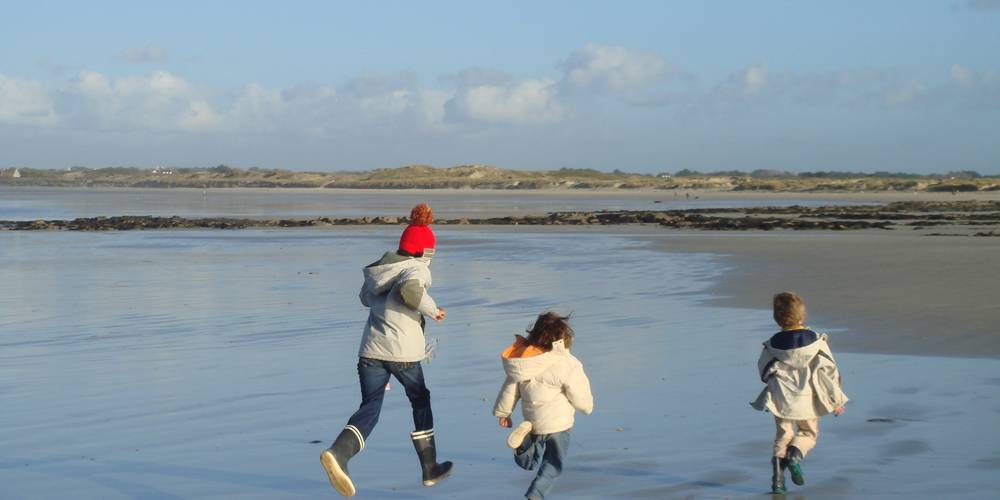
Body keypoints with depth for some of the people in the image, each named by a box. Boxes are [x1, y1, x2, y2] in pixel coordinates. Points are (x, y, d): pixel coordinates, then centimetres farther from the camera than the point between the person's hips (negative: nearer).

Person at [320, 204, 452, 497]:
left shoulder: (377, 269, 13)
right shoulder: (416, 268, -8)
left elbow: (366, 298, 29)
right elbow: (410, 289, -30)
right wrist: (432, 310, -15)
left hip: (371, 349, 5)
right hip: (403, 352, -5)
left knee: (369, 408, 1)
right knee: (420, 401, 17)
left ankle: (338, 453, -28)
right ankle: (430, 469, 26)